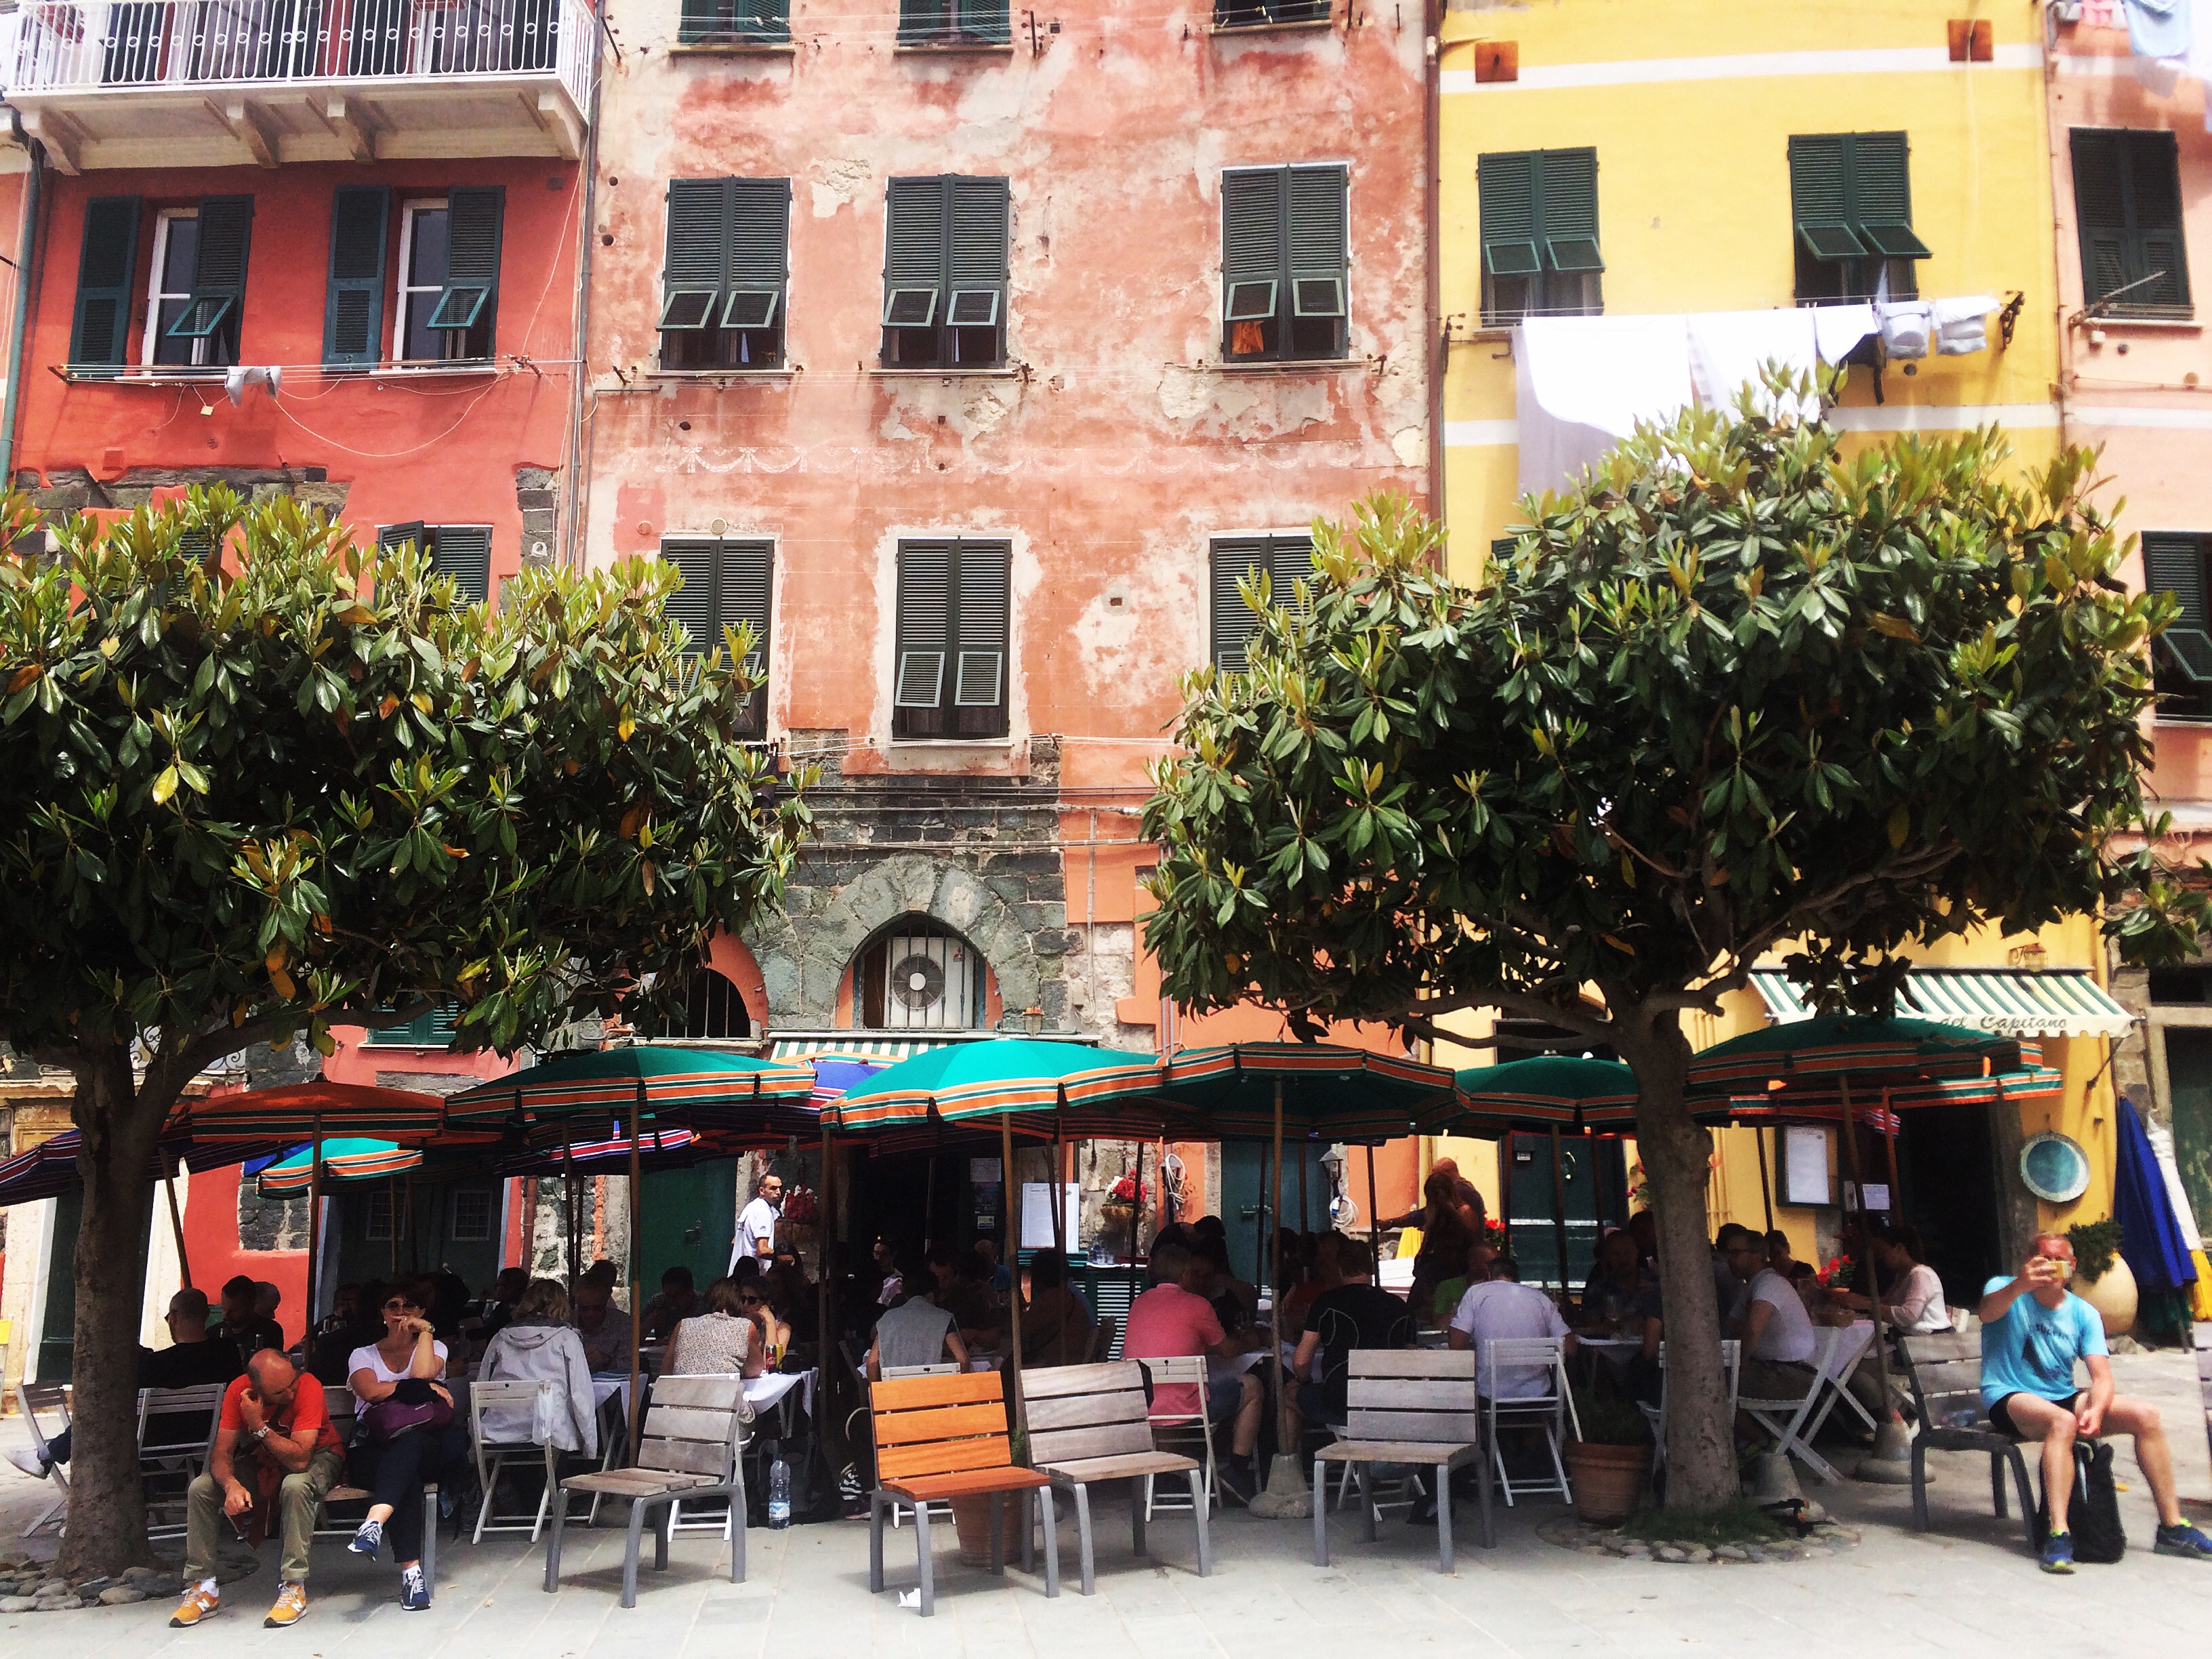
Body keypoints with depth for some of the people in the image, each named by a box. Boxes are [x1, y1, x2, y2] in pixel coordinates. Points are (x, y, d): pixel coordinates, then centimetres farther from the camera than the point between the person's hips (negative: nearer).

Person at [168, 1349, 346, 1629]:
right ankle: (203, 1588, -6)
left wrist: (258, 1425, -37)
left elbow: (299, 1460, -36)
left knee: (295, 1485, -38)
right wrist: (231, 1484, -38)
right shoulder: (238, 1390, -19)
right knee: (200, 1487, -15)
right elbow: (221, 1452, -18)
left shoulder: (308, 1388, -32)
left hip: (317, 1456, -5)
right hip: (263, 1460, 5)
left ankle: (294, 1587, -30)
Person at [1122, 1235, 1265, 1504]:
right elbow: (1227, 1350, 9)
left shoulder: (1139, 1303, 11)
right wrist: (1251, 1342, 33)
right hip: (1180, 1407, -7)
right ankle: (1237, 1471, 14)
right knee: (1251, 1386, 14)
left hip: (1135, 1410, 7)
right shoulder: (1196, 1305, -6)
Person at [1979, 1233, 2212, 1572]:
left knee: (2146, 1415, -11)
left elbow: (2102, 1375, -3)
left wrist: (2097, 1409, -26)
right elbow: (1988, 1312, -32)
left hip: (2063, 1397, 6)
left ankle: (2172, 1527, 0)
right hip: (2011, 1398, -6)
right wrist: (2019, 1286, -54)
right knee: (2062, 1421, -36)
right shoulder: (2005, 1290, -6)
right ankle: (2058, 1535, -40)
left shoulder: (2083, 1313, 6)